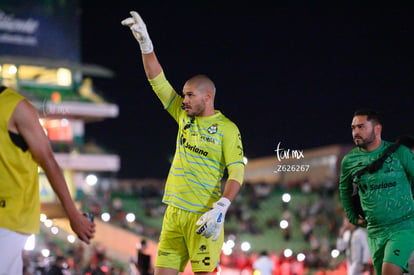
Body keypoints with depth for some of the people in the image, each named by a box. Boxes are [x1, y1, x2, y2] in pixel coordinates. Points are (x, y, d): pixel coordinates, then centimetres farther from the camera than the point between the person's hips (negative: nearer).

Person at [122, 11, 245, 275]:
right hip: (174, 211, 6)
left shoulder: (227, 129, -5)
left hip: (203, 216, -6)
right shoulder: (184, 117, 13)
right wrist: (145, 44, 5)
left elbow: (237, 172, -12)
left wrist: (221, 208, -24)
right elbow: (158, 81, 13)